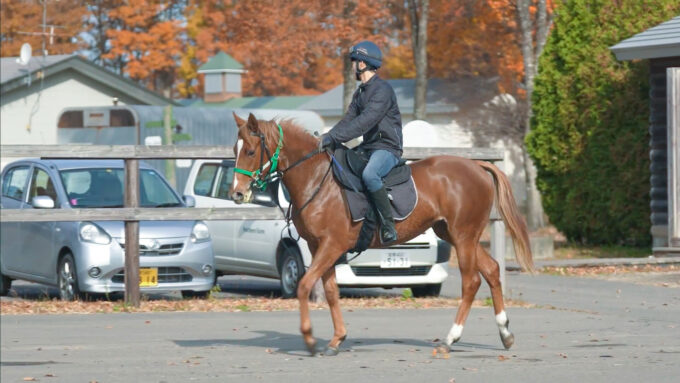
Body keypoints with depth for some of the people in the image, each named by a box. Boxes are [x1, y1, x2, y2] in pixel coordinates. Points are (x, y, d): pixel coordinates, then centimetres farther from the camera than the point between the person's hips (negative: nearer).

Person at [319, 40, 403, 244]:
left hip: (388, 149, -10)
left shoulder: (383, 90, -17)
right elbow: (349, 120, 13)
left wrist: (334, 137, -33)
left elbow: (365, 122, -27)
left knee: (369, 174, -38)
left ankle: (388, 225, -28)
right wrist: (328, 137, -6)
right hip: (368, 148, 10)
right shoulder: (360, 92, 14)